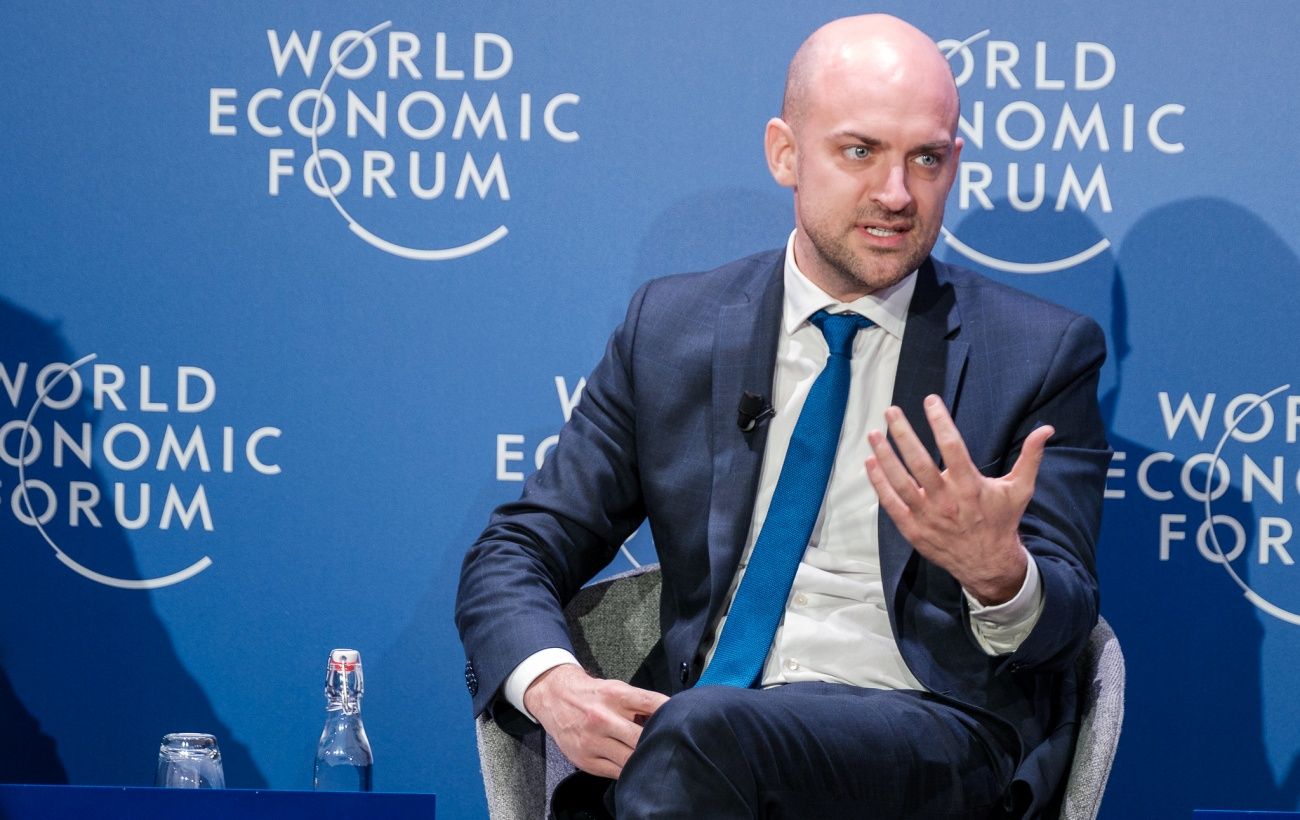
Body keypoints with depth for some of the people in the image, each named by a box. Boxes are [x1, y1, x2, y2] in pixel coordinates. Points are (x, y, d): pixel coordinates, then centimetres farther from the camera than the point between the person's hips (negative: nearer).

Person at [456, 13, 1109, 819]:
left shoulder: (1041, 353, 6)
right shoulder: (669, 329, 13)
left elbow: (1062, 621, 0)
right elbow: (518, 552, 12)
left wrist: (997, 571, -27)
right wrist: (551, 683, -13)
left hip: (933, 737, -2)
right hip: (684, 719, 3)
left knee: (702, 731, -35)